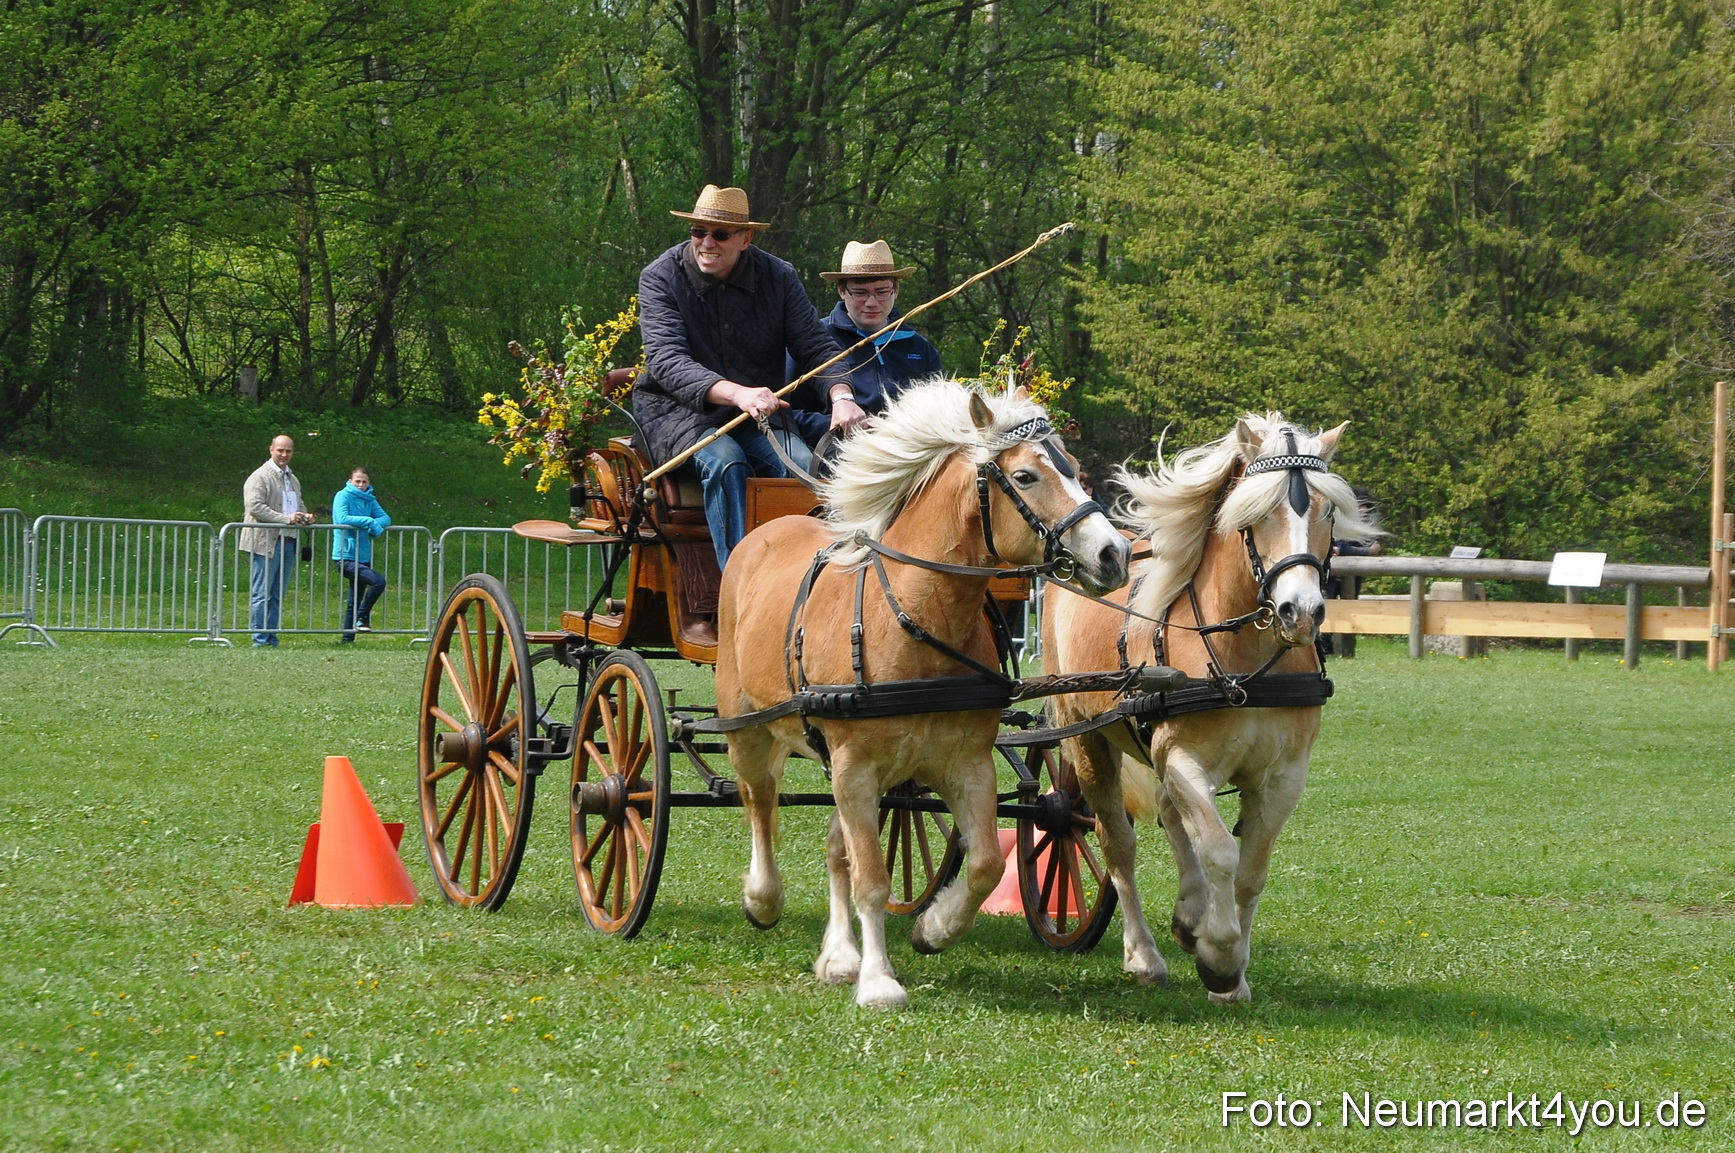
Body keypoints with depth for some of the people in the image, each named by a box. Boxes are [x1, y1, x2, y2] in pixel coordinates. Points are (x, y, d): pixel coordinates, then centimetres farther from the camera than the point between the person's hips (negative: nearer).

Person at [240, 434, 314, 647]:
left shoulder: (293, 480, 21)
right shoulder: (260, 477, -6)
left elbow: (298, 504, 32)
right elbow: (255, 506, -16)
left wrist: (305, 515, 7)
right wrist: (286, 519, -22)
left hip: (288, 543, 8)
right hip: (266, 542, -8)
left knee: (277, 596, 9)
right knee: (261, 595, -6)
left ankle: (271, 638, 13)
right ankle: (260, 640, -5)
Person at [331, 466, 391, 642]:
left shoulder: (369, 500, 14)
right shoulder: (343, 496, -5)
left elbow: (385, 518, 7)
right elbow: (342, 518, -20)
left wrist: (376, 524, -15)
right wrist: (368, 521, -18)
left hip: (363, 556, 8)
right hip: (346, 556, -8)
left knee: (354, 601, 12)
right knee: (378, 582, -24)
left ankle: (348, 638, 18)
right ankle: (362, 618, -12)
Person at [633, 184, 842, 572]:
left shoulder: (779, 278, 2)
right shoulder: (660, 278, -8)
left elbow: (816, 347, 0)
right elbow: (666, 360, -22)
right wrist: (736, 393, -39)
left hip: (757, 416, 3)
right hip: (676, 412, -3)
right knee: (725, 461, -34)